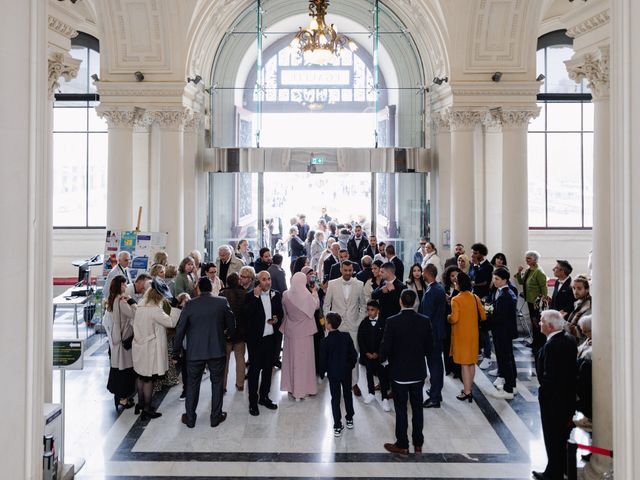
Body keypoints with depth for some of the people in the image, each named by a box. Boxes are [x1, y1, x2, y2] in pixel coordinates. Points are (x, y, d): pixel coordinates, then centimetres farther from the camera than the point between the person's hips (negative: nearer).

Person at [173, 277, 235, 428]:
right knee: (217, 383, 13)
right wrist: (227, 334, 24)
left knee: (192, 384, 13)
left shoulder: (190, 305, -7)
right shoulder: (222, 302, -6)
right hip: (217, 350, 0)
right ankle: (216, 417, 21)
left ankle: (190, 418, 23)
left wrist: (176, 349, 8)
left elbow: (180, 329, -4)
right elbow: (231, 324, 2)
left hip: (195, 351, 0)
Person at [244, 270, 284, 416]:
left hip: (271, 337, 5)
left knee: (268, 368, 15)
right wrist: (256, 296, -23)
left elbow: (280, 312, 16)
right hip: (256, 338, -4)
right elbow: (247, 314, -21)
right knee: (254, 369, 2)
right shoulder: (250, 296, -8)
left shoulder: (276, 295, 5)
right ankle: (253, 401, 11)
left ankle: (264, 397, 29)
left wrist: (277, 319, -6)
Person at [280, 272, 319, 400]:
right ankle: (302, 389, 14)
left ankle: (290, 386, 28)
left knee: (291, 357, 17)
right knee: (303, 359, 8)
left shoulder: (286, 295, -10)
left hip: (290, 331, 3)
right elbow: (316, 305, 0)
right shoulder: (307, 295, -20)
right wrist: (314, 291, 13)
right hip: (304, 331, -3)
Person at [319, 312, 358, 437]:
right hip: (346, 371, 3)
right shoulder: (347, 336, -9)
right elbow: (354, 354, -3)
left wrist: (323, 371, 5)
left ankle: (338, 427, 7)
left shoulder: (325, 341, -19)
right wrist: (351, 365, 14)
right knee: (348, 394, 21)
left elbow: (323, 360, -13)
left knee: (335, 398, 6)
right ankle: (349, 419, 34)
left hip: (333, 373, -3)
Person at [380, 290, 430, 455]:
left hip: (399, 373, -3)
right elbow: (428, 346, 2)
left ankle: (402, 445, 17)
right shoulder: (424, 321, -7)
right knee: (417, 407, 15)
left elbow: (385, 347, -14)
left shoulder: (392, 322, -18)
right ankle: (418, 443, 26)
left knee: (401, 409, 7)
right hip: (418, 372, 4)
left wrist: (383, 358, 7)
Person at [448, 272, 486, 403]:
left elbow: (454, 319, -22)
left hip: (461, 335, -6)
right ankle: (469, 388, 25)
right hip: (473, 334, 6)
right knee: (471, 362, 14)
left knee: (464, 364, 0)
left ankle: (467, 392, 3)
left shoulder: (456, 300, -16)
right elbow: (483, 317, 3)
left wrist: (448, 317, -1)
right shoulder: (475, 298, 1)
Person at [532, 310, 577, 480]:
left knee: (552, 436, 7)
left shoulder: (551, 345, -27)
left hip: (553, 398, -8)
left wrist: (543, 390, -10)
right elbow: (572, 366, 7)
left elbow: (549, 375, -27)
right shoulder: (569, 339, -1)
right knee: (564, 434, 21)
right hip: (569, 395, 8)